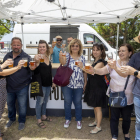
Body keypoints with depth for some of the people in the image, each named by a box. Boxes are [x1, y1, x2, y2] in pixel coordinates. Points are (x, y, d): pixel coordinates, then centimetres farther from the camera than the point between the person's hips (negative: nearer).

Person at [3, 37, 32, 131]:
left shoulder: (26, 57, -9)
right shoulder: (7, 56, 5)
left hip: (22, 87, -4)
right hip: (10, 87, 5)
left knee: (22, 106, 9)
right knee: (10, 104, 22)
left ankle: (22, 121, 34)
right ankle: (12, 119, 47)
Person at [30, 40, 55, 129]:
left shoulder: (48, 58, 8)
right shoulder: (38, 57, -14)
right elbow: (32, 68, -30)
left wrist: (52, 82, 18)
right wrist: (36, 61, -50)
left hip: (48, 84, 7)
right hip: (40, 84, -7)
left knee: (45, 101, 19)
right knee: (40, 101, 3)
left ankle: (44, 116, 37)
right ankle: (39, 120, 18)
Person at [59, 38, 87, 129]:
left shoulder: (82, 58, 5)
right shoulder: (67, 56, -1)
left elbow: (84, 71, 8)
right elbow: (63, 62, -23)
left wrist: (85, 83, 6)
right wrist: (61, 57, -44)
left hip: (79, 85, 1)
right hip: (67, 84, -1)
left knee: (78, 102, 11)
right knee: (67, 102, 11)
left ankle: (79, 120, 29)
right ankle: (68, 119, 30)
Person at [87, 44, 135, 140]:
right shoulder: (113, 63, -1)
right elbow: (102, 71, -13)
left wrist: (115, 68, -42)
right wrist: (93, 70, -34)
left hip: (128, 97, 0)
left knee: (126, 118, 18)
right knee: (114, 117, 9)